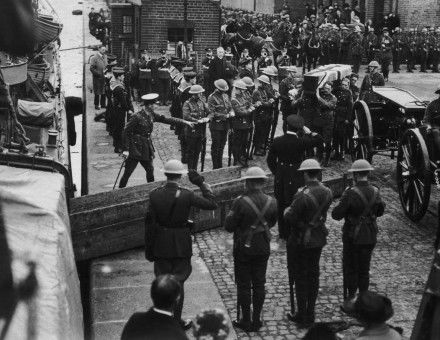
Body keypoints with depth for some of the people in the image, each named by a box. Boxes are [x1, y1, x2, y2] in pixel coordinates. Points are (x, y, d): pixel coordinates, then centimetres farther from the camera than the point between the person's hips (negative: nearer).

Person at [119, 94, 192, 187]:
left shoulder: (152, 115, 5)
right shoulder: (137, 117, -16)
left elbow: (166, 119, 10)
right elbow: (126, 131, -14)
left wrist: (184, 122, 8)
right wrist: (126, 149, -18)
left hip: (147, 149, 7)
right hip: (135, 149, -7)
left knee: (150, 171, 10)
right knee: (127, 173, -4)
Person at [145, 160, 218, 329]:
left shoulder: (154, 195, -9)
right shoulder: (187, 195, -17)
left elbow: (149, 224, -5)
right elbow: (212, 204, -9)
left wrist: (148, 249, 3)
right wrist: (202, 184, -2)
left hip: (160, 246, 3)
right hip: (181, 246, -2)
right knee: (177, 284, 11)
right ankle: (176, 321, 21)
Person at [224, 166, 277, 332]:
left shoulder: (241, 202, -22)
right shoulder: (271, 202, -6)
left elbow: (228, 226, -15)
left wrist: (230, 214, 2)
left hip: (244, 249, -4)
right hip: (263, 249, 4)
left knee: (244, 285, 8)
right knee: (259, 284, 14)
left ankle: (246, 321, 15)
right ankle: (256, 320, 21)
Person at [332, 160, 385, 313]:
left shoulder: (351, 193, -21)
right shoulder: (375, 192, -4)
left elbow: (336, 215, -19)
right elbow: (380, 211, 12)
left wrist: (342, 202, -2)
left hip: (353, 238, -5)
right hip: (370, 237, 5)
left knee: (350, 269, 10)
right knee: (364, 269, 17)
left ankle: (350, 301, 17)